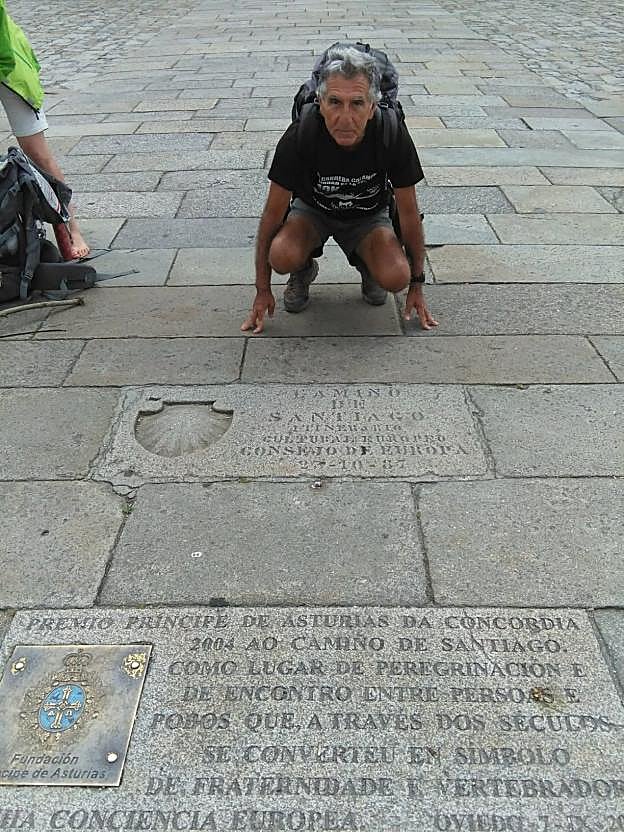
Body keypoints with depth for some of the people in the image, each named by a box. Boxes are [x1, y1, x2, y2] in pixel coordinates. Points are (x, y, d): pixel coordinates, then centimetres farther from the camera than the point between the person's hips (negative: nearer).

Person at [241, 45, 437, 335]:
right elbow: (273, 213, -21)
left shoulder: (393, 137, -29)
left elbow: (409, 213, -16)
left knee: (395, 278, -27)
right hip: (312, 209, 0)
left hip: (368, 215, 0)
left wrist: (416, 284, -9)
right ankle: (304, 270, 4)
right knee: (282, 257, -32)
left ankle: (367, 264, 8)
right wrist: (262, 290, -18)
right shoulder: (299, 137, -30)